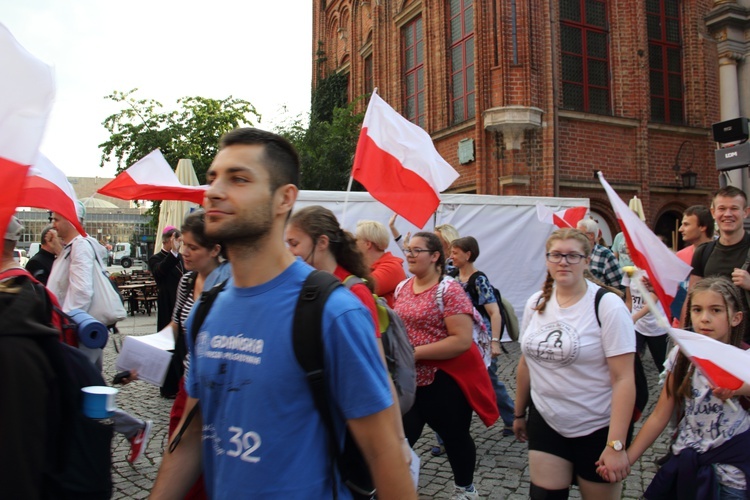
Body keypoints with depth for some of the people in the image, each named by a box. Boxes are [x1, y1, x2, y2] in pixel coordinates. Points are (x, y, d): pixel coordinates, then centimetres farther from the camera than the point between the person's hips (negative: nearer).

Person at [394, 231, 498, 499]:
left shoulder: (449, 290, -15)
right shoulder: (402, 289, 6)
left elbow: (462, 340, -23)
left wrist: (415, 353, -24)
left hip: (445, 382, -5)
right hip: (408, 381, 6)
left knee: (455, 437, 15)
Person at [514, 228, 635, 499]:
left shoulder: (608, 306, -14)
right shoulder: (536, 303, 1)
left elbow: (623, 379, -17)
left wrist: (615, 444, -20)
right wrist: (519, 413, 16)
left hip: (597, 429, -4)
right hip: (545, 422, 4)